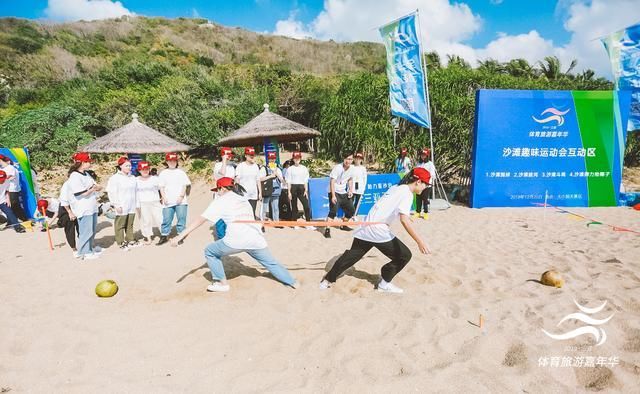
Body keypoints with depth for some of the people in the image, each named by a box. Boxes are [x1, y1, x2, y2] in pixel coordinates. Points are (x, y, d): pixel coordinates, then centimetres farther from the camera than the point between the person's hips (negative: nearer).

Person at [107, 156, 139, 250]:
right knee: (120, 225, 1)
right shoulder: (115, 178, -6)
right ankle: (121, 243, 9)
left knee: (130, 224, 12)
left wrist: (137, 204, 17)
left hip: (132, 207, 6)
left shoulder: (133, 177, 12)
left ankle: (130, 240, 22)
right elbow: (111, 193, -10)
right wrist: (116, 205, -13)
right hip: (121, 207, -5)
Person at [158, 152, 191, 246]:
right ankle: (164, 236, 10)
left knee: (181, 218, -1)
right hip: (168, 202, 0)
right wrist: (164, 197, -5)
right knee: (166, 219, 1)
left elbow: (185, 185, 5)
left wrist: (181, 196, -7)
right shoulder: (163, 173, 11)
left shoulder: (181, 172, 10)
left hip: (181, 201, 0)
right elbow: (161, 187, 8)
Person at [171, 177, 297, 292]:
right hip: (255, 239, 5)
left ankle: (222, 283, 20)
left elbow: (201, 219, 2)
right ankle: (292, 282, 27)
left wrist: (182, 235, 0)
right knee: (271, 263, 25)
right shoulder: (244, 199, 27)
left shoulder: (221, 200, 8)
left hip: (236, 240, -5)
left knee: (210, 252, 19)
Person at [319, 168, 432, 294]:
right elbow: (404, 220, -23)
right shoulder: (407, 193, -10)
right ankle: (385, 284, 16)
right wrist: (419, 241, -28)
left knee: (352, 255, 21)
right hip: (378, 231, -9)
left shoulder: (396, 187, 16)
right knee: (404, 255, 5)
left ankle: (328, 280, 29)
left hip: (366, 228, 9)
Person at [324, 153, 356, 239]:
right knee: (333, 211, -21)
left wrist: (350, 190, 5)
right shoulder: (337, 168, -21)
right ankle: (327, 230, -15)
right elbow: (332, 182, -24)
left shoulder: (351, 168, -1)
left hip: (344, 193, 7)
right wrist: (333, 196, -29)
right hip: (334, 193, -7)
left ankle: (343, 225, 32)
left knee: (351, 210, 11)